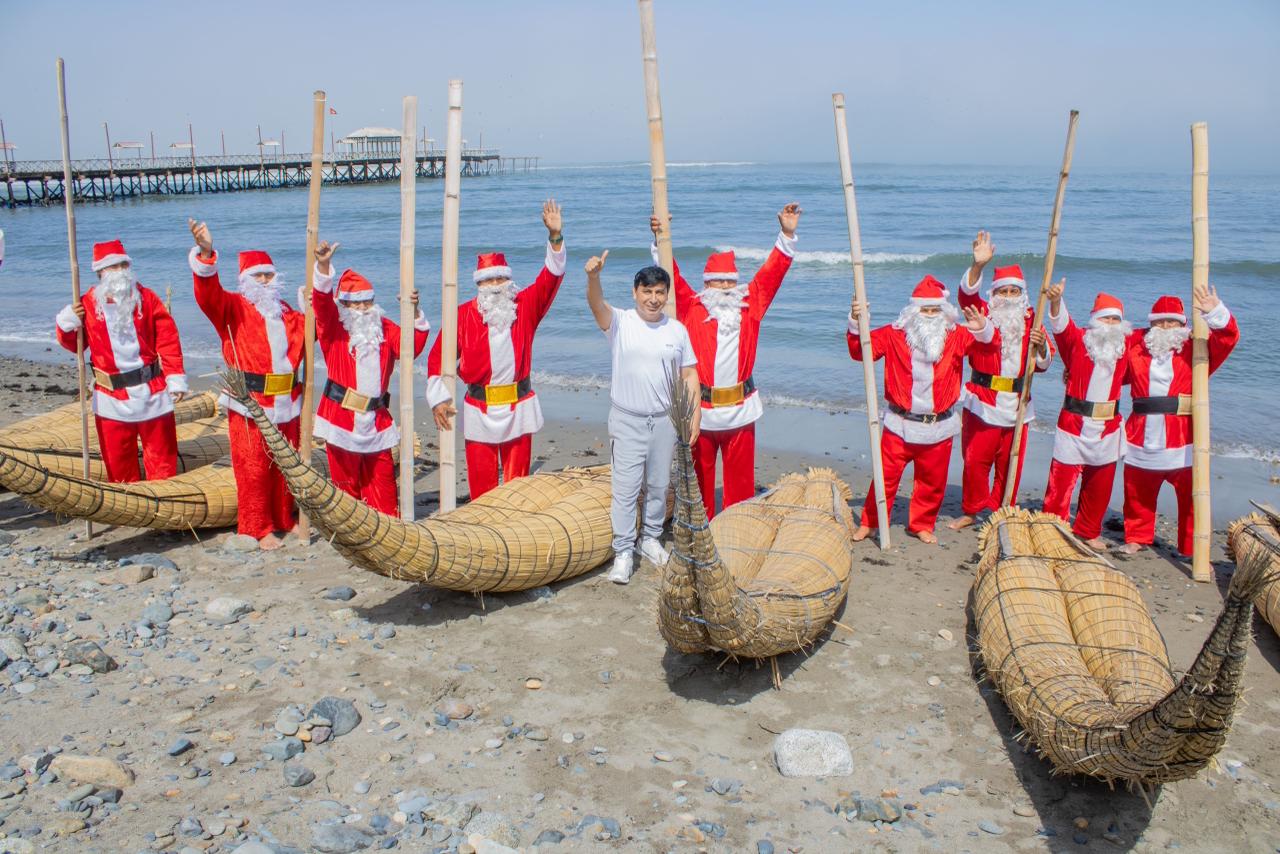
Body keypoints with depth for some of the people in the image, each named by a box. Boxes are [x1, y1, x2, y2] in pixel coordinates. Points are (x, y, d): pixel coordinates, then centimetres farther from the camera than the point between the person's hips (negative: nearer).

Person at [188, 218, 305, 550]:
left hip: (286, 403, 6)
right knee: (254, 467, -2)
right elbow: (208, 295, -21)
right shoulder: (233, 307, -3)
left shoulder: (285, 312, 17)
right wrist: (206, 254, -40)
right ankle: (258, 528, 7)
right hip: (249, 404, -6)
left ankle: (285, 518, 29)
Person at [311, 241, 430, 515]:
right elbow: (322, 300, -17)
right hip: (342, 417, -3)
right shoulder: (334, 327, 1)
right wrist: (323, 265, -33)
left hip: (377, 419, 3)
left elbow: (411, 346, -1)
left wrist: (414, 314, -15)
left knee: (382, 477, 6)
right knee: (346, 478, 5)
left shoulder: (384, 328, 11)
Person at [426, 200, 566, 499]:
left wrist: (555, 236, -20)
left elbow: (550, 277, -7)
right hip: (479, 410, -1)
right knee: (481, 481, 3)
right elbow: (438, 355, 3)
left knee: (517, 479, 8)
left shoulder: (524, 306, 3)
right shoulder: (464, 314, 0)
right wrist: (438, 398, -4)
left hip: (519, 408, 1)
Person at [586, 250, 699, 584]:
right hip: (627, 420, -3)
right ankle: (623, 552, 9)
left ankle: (650, 538, 34)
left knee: (659, 485, 15)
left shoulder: (677, 330, 2)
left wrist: (695, 415, 0)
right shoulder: (620, 322, -7)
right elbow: (596, 304, -28)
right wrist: (593, 276, -49)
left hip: (665, 420, 3)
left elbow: (689, 375, 7)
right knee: (625, 488, -2)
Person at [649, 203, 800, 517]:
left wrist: (787, 235, 1)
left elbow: (770, 274, 7)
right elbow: (673, 278, -3)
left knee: (740, 477, 10)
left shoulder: (749, 307, 9)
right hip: (700, 410, -2)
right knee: (699, 476, 7)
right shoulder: (692, 309, 3)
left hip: (740, 409, 2)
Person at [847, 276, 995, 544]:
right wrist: (856, 324, -25)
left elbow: (988, 342, -7)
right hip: (900, 425, -2)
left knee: (932, 481, 12)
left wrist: (983, 328, -30)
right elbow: (861, 351, -8)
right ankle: (869, 521, 15)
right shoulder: (893, 335, -2)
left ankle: (921, 525, 30)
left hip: (939, 428, 2)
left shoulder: (956, 336, 2)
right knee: (886, 476, 1)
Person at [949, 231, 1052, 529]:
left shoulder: (1030, 321, 10)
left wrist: (1040, 346, -11)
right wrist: (978, 265, -38)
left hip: (1016, 406, 3)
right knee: (975, 460, -1)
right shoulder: (984, 313, 1)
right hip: (982, 403, -2)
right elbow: (967, 295, -21)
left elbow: (1043, 364, 12)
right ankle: (970, 511, 16)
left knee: (1009, 465, 7)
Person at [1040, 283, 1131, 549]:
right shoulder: (1077, 340, -5)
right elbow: (1061, 324, -23)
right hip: (1073, 424, -4)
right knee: (1062, 479, -4)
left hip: (1108, 427, 4)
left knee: (1099, 485, 13)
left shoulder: (1126, 346, 6)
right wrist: (1055, 301, -42)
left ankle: (1089, 532, 29)